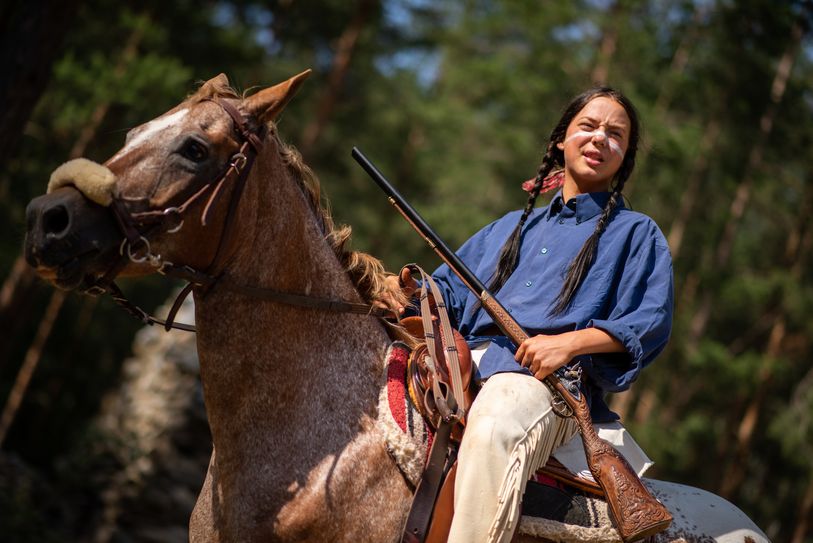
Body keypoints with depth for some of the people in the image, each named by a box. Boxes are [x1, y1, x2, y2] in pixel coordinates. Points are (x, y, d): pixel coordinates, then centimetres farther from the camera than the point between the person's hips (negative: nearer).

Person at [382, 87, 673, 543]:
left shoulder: (637, 233, 18)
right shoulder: (513, 226, 32)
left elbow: (653, 322, 2)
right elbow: (452, 288, 26)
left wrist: (570, 342, -14)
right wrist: (409, 292, 2)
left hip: (549, 377, -5)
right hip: (465, 361, 5)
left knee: (493, 430, -39)